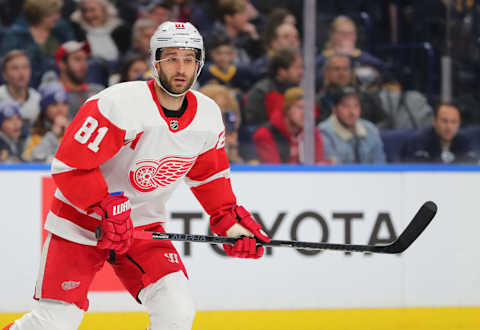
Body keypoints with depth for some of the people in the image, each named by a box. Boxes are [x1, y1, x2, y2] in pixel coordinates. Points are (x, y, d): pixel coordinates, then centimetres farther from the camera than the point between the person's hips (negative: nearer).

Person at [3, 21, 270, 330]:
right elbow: (70, 164, -23)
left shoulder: (208, 116, -4)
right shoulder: (121, 105, -24)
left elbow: (209, 174, 14)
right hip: (80, 221, -5)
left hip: (143, 225, 5)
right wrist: (108, 209, -25)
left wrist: (230, 220, 5)